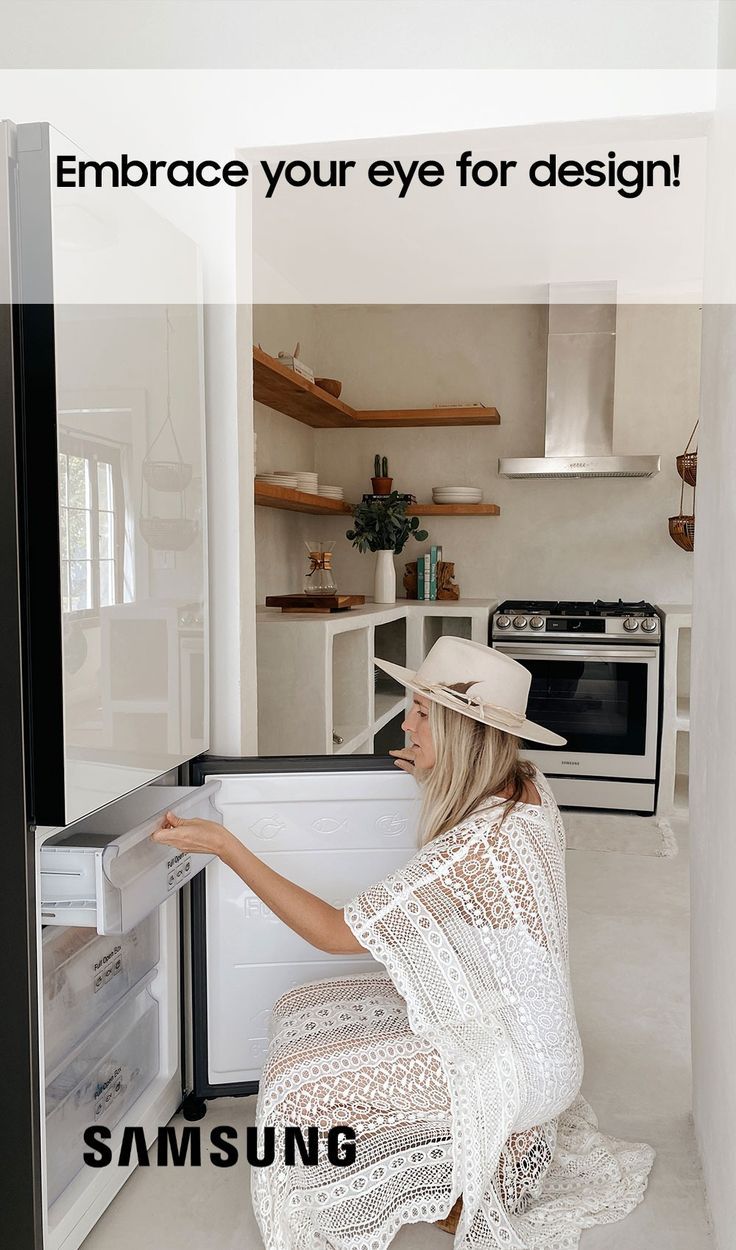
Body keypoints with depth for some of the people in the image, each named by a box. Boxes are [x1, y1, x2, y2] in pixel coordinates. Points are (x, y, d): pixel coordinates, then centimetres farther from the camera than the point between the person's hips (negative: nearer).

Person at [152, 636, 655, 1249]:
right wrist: (444, 780, 11)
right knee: (306, 1012, 9)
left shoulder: (476, 846, -33)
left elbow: (336, 932, -28)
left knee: (301, 1087, -13)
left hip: (513, 1062, -9)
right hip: (520, 1025, 9)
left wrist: (226, 846, -27)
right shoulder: (527, 786, -7)